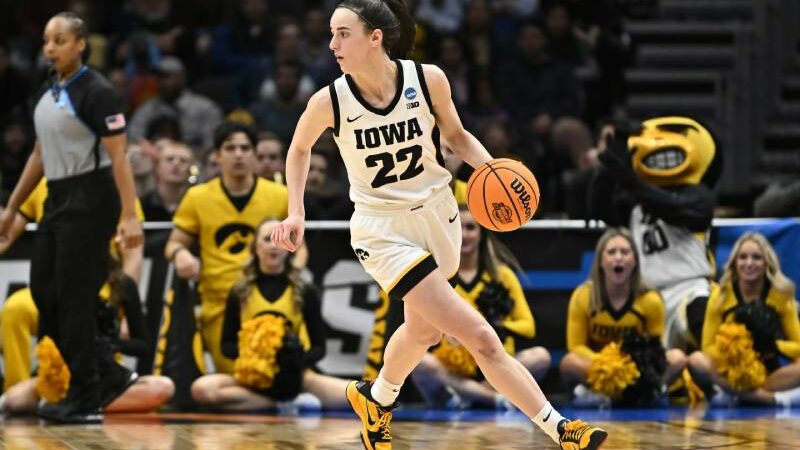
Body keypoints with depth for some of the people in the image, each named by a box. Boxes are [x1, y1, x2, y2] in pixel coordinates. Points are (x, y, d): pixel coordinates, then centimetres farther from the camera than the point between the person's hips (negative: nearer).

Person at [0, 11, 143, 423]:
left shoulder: (97, 92, -14)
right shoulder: (47, 92, 11)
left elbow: (118, 157, -18)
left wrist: (130, 216, -26)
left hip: (89, 200, -9)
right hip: (58, 200, 9)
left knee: (73, 298, -8)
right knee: (43, 293, 7)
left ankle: (85, 401, 0)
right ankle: (105, 378, 17)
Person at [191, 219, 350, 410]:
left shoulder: (305, 293, 5)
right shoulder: (239, 293, 7)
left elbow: (319, 348, 6)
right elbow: (227, 345, 9)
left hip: (295, 376, -2)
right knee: (201, 389, -32)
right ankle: (285, 403, -24)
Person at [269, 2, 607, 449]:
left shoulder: (428, 79, -14)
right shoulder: (329, 102, -16)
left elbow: (456, 134, 4)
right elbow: (299, 149, 5)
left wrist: (491, 168, -12)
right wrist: (296, 213, -4)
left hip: (437, 215, 4)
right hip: (383, 231, -3)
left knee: (423, 329, 23)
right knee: (479, 336, -13)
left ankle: (377, 399, 53)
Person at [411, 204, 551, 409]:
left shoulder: (502, 274, 9)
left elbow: (528, 326, 6)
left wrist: (499, 329, -15)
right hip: (451, 371, -1)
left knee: (541, 357, -26)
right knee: (419, 362, -34)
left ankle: (461, 394, -26)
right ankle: (495, 398, -30)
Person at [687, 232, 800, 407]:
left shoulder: (782, 296, 0)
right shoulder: (720, 296, -1)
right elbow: (708, 347, -3)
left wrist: (774, 346, -20)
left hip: (769, 373, 0)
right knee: (697, 360, -32)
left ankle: (733, 393, -32)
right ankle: (774, 398, -37)